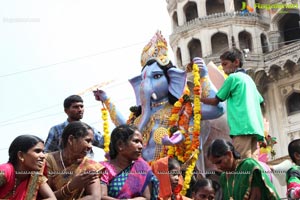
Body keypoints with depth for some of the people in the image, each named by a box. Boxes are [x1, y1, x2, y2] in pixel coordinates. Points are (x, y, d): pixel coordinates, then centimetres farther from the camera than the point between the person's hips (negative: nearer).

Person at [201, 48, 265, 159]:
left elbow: (216, 101, 5)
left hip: (242, 127, -8)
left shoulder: (233, 77, 2)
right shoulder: (249, 79, 25)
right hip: (255, 127, 8)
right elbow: (260, 101, 28)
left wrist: (199, 99, 20)